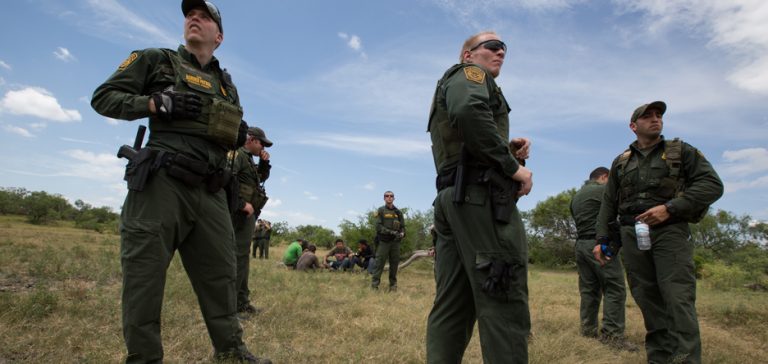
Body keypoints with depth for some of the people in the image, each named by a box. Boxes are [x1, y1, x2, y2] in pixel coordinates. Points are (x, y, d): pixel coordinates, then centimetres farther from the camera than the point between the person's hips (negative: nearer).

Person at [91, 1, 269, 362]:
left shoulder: (227, 84, 21)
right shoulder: (155, 60, 9)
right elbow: (103, 96, 4)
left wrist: (242, 136, 5)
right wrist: (156, 103, -11)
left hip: (210, 192, 5)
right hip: (161, 183, -4)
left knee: (220, 274, 9)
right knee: (144, 276, 0)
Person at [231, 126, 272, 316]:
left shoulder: (248, 159, 20)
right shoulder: (236, 154, -10)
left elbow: (261, 177, 30)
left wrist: (264, 163, 12)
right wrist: (242, 204, -24)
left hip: (247, 213, 11)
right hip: (240, 213, -11)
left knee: (241, 256, 14)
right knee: (238, 256, -10)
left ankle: (241, 300, 23)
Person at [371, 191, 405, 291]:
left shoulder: (398, 212, 14)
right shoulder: (380, 211, 3)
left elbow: (403, 226, 12)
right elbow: (378, 226, -7)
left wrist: (402, 233, -10)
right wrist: (391, 232, -18)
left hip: (395, 241, 4)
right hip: (384, 241, -4)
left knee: (394, 263, 7)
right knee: (379, 263, -5)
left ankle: (393, 285, 16)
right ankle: (374, 285, -2)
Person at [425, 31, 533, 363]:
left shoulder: (449, 86, 33)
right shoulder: (468, 73, 6)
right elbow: (470, 112, -19)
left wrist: (507, 149, 9)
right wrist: (512, 165, -13)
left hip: (452, 197, 10)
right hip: (481, 195, -10)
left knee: (452, 306, 6)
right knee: (505, 304, -12)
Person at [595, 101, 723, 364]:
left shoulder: (680, 151, 9)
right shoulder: (620, 162, 16)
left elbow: (712, 184, -2)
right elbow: (608, 204, 17)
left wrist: (670, 208, -14)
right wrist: (602, 238, 7)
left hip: (670, 232, -2)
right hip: (632, 235, 3)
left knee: (678, 300, -11)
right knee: (648, 301, 3)